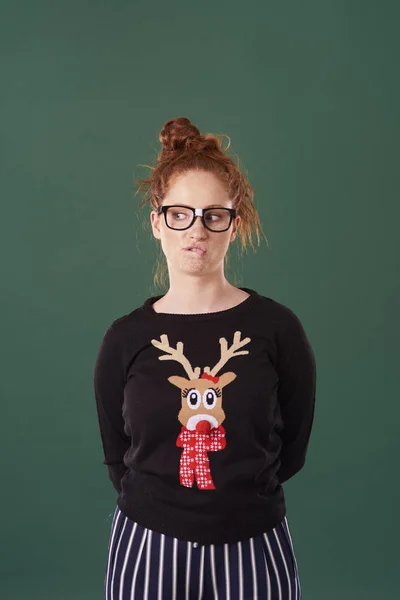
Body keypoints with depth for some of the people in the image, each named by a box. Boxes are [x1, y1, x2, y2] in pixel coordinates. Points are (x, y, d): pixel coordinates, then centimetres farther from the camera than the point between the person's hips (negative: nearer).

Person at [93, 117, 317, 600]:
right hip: (147, 547, 1)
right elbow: (117, 459, 5)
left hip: (253, 548, 0)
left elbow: (292, 450, 0)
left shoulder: (276, 327, -7)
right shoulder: (125, 338, -4)